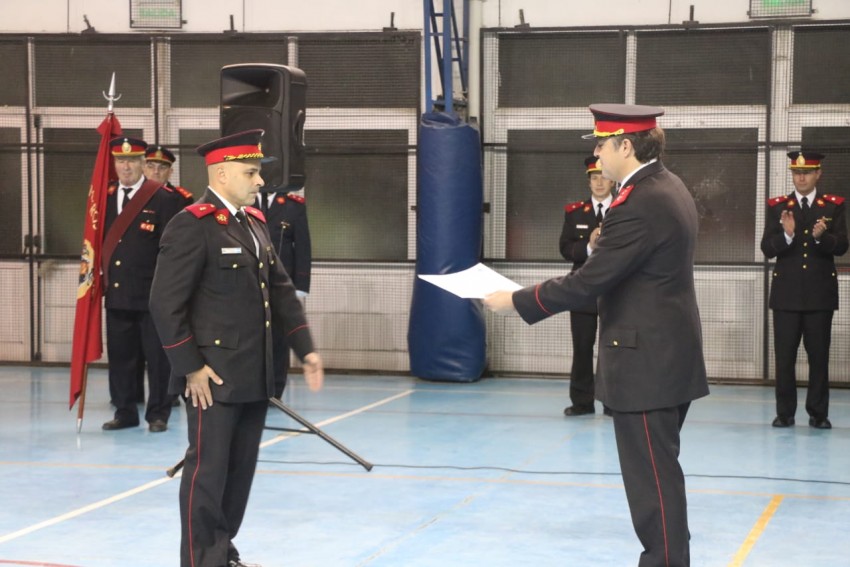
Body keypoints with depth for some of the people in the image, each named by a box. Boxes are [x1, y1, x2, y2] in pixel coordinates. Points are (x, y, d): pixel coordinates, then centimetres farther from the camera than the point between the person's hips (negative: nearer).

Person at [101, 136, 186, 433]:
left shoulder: (164, 197, -5)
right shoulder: (105, 196, 10)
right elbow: (100, 240, 13)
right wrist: (98, 278, 7)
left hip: (152, 294, -5)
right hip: (116, 293, 5)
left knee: (157, 356, 2)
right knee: (120, 355, 10)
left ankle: (158, 414, 11)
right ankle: (125, 411, 20)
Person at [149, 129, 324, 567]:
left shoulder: (254, 221, 13)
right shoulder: (192, 226, -13)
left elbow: (281, 291, 17)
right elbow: (166, 303, -17)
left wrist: (305, 349, 11)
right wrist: (191, 368, -18)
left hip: (255, 375, 8)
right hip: (213, 378, -8)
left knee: (241, 469, 14)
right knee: (208, 469, -1)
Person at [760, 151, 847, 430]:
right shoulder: (777, 206, 6)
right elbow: (767, 249, -1)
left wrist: (821, 237, -22)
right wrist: (786, 235, -21)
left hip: (820, 293, 0)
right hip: (786, 292, 0)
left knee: (819, 355, 3)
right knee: (784, 355, 1)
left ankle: (818, 413, 10)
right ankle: (785, 412, 9)